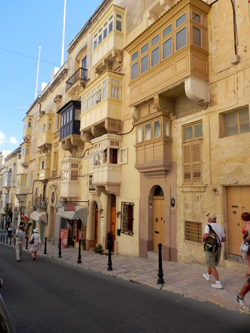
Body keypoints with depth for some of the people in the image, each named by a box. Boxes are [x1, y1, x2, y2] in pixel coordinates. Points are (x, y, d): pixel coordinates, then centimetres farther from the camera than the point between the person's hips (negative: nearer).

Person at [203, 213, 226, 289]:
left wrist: (204, 240, -8)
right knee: (211, 262, 26)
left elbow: (205, 236, -31)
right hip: (218, 248, 7)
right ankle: (208, 276, 44)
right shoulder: (220, 227, 3)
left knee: (212, 266, 2)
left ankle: (218, 283, 0)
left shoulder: (208, 226, -17)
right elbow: (224, 239, 5)